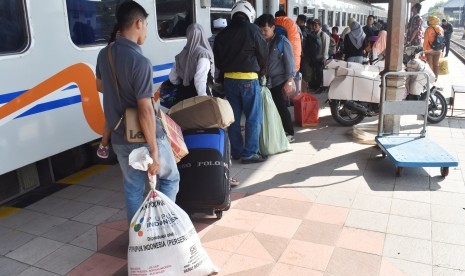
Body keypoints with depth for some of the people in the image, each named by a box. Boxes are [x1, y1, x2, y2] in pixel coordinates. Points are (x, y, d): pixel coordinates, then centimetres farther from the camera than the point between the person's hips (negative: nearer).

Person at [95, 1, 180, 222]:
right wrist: (154, 150, -20)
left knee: (132, 189, 19)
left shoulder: (104, 54, 3)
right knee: (170, 178, 17)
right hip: (144, 138, -7)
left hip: (119, 139, 7)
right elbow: (145, 110, -25)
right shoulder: (139, 61, -23)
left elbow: (100, 86, 22)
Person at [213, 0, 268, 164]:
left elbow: (217, 60, 13)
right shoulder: (252, 29, -4)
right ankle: (249, 153, 2)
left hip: (229, 79, 6)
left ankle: (236, 151, 19)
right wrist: (260, 72, 19)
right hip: (248, 79, -5)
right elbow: (263, 55, 3)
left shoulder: (222, 34, 11)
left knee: (234, 117, 12)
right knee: (254, 118, 1)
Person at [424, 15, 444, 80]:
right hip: (438, 50, 5)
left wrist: (424, 49, -8)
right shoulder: (441, 29, 3)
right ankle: (435, 78, 20)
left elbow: (426, 41, -15)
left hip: (429, 50, -5)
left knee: (429, 64, 4)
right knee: (436, 64, 13)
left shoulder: (428, 29, -14)